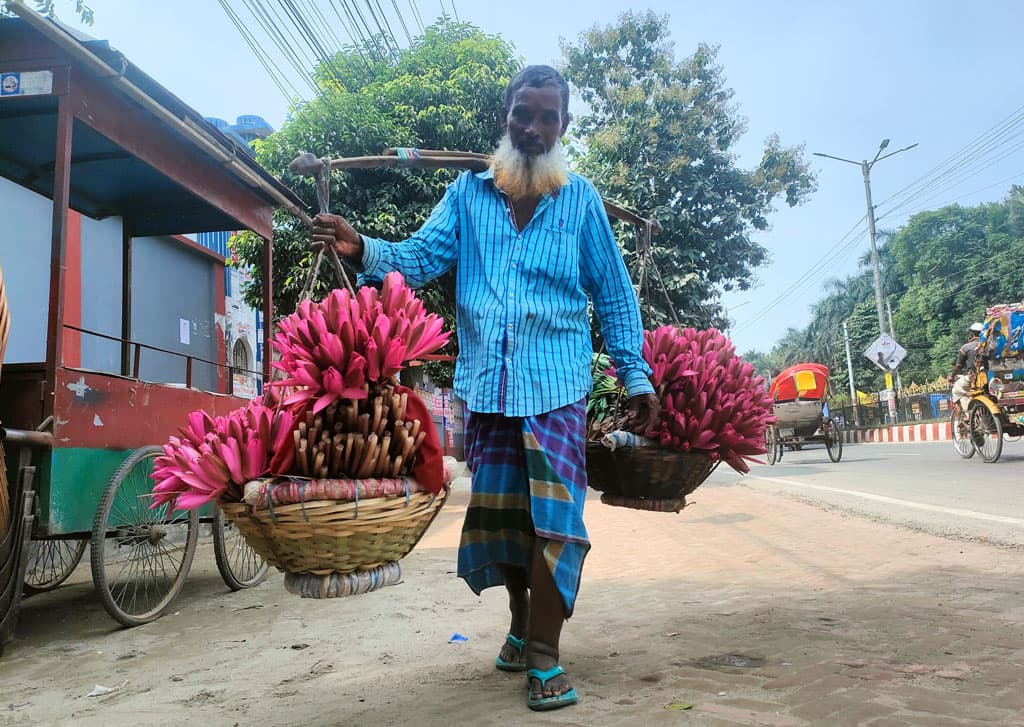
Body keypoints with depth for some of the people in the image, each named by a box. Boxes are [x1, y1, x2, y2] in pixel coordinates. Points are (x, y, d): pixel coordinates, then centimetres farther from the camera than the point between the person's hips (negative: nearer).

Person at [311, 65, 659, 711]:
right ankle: (523, 622, 31)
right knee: (497, 508, 10)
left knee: (550, 511, -7)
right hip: (485, 380, 2)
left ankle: (545, 656, 4)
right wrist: (363, 250, -18)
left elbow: (614, 293, 8)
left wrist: (636, 377, 4)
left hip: (556, 380, -2)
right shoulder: (468, 193, 11)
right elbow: (421, 256, 2)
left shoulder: (580, 199, 7)